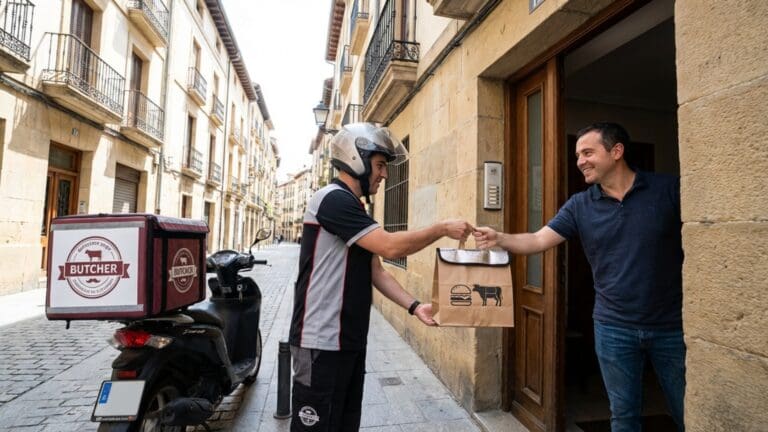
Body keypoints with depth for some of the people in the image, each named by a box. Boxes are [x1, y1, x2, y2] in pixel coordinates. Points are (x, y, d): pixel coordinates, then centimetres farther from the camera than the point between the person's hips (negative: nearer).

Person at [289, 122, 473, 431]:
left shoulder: (354, 209, 15)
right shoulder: (333, 199, -15)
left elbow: (376, 272, 11)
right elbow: (390, 247, -23)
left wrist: (414, 307, 0)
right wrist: (443, 229, -12)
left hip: (350, 340, 9)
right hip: (322, 343, -9)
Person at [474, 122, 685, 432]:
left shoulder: (669, 189, -7)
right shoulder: (580, 205, -3)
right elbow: (538, 240, -8)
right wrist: (500, 239, -26)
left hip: (671, 325, -1)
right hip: (614, 328, 1)